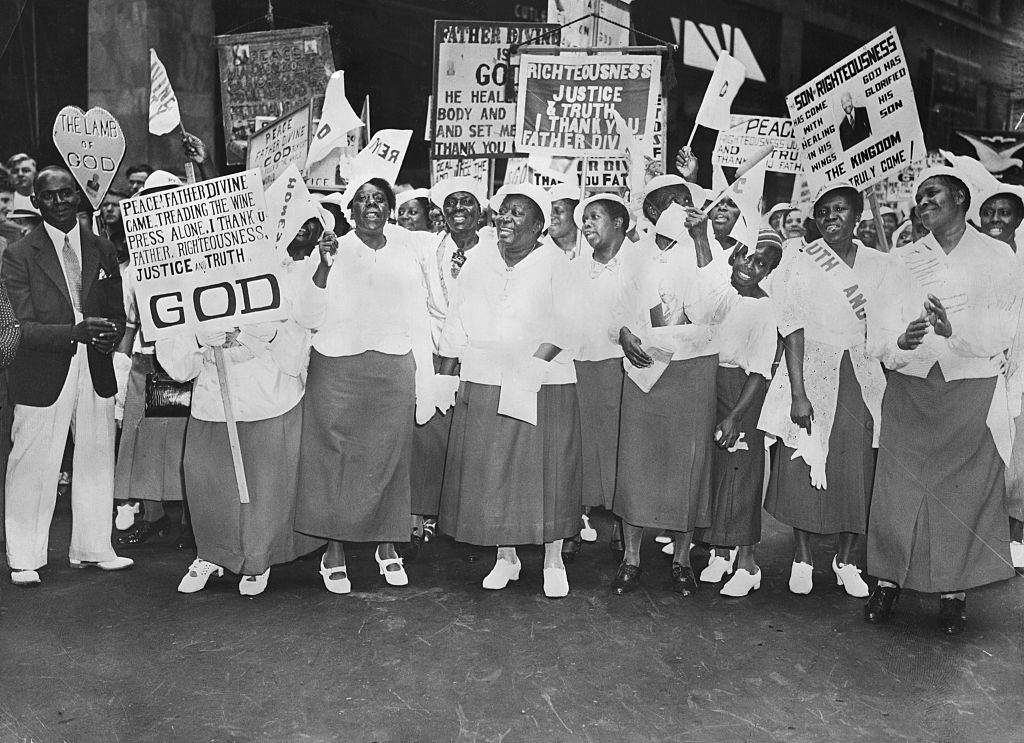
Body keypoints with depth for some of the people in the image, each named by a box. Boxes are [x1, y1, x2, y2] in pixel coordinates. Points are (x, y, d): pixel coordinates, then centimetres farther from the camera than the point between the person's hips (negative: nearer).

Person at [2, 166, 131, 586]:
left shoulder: (103, 252, 9)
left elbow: (117, 313, 11)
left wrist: (110, 335, -12)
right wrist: (75, 332, -26)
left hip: (97, 373, 4)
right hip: (42, 378, -4)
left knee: (97, 461, 12)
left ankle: (92, 549, 28)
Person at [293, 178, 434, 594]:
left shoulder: (404, 255, 9)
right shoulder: (333, 252, -1)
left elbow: (418, 322, 11)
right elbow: (307, 318, -9)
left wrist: (425, 385, 9)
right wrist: (323, 268, -22)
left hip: (393, 371, 2)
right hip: (338, 370, -2)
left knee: (389, 458, 7)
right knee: (336, 457, 1)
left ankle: (386, 546, 23)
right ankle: (334, 550, 14)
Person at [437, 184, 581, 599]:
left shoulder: (554, 263, -2)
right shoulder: (479, 260, 9)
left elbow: (562, 330, -6)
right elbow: (457, 324, 10)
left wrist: (529, 368, -16)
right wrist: (446, 376, 5)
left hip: (543, 387, -3)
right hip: (483, 386, 4)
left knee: (545, 472, 2)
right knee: (489, 472, 6)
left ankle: (553, 560, 16)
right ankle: (505, 557, 22)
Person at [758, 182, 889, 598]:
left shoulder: (879, 265, 8)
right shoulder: (800, 264, -1)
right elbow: (793, 330, -8)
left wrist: (890, 387, -1)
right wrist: (797, 393, -15)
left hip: (864, 378, 3)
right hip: (813, 373, -2)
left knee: (859, 469, 5)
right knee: (805, 466, 1)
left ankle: (846, 560, 21)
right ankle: (802, 559, 18)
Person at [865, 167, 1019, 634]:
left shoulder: (996, 257, 6)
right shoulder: (904, 259, 12)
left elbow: (1001, 329, -5)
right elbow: (879, 328, 1)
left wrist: (955, 328, -24)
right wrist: (900, 340, -22)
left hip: (971, 387, -1)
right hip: (909, 386, 2)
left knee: (964, 489, 1)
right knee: (898, 485, 1)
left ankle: (954, 591, 13)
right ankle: (888, 580, 13)